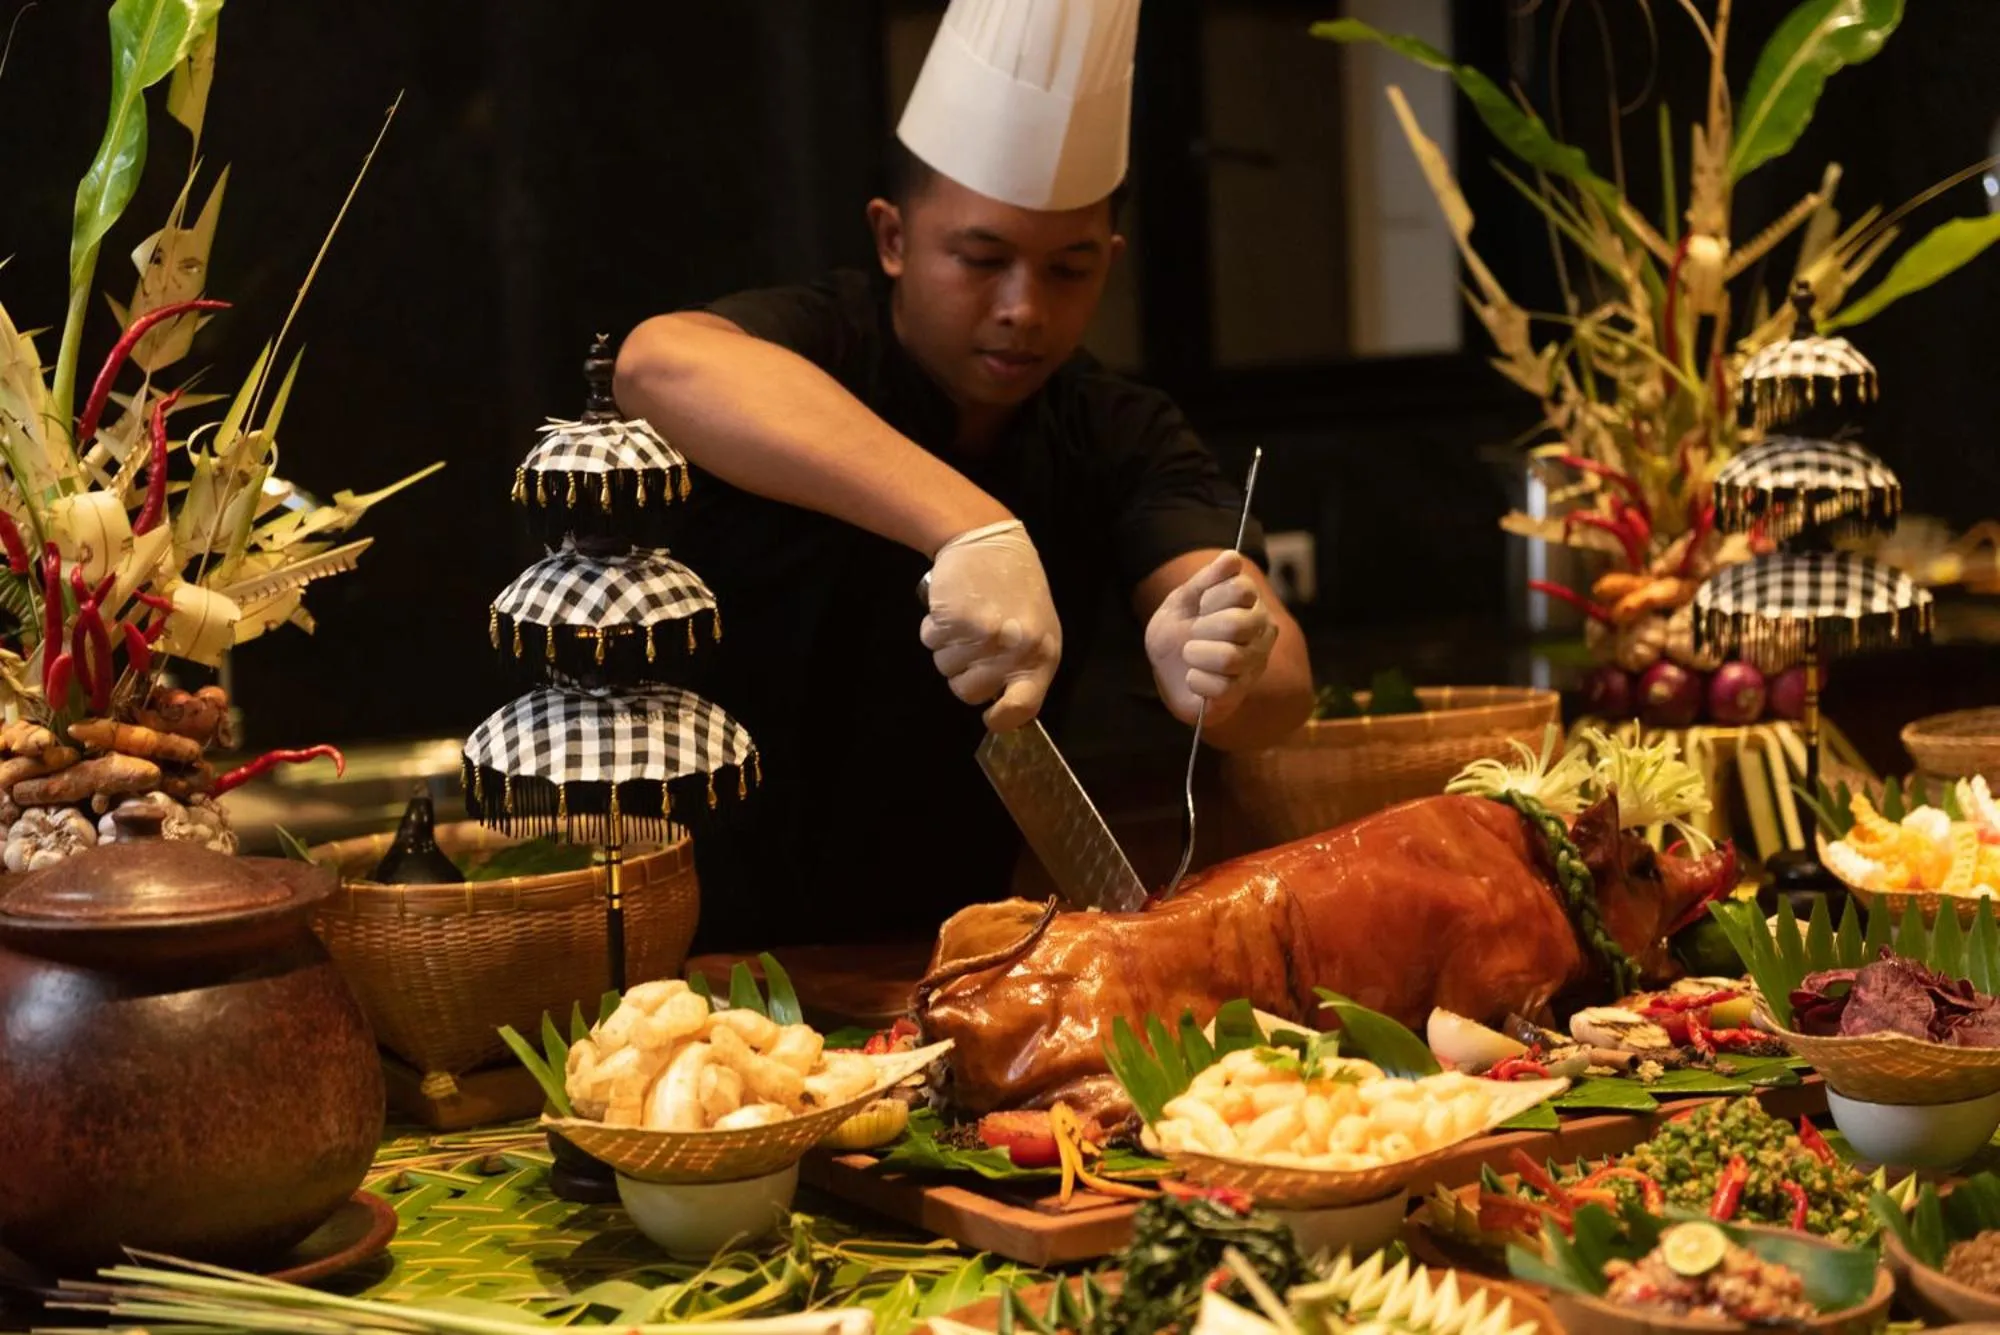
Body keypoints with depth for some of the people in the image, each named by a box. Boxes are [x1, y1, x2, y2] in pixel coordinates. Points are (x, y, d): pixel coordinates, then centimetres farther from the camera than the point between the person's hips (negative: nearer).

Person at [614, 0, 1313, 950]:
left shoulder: (1123, 438, -1)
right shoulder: (819, 345, -12)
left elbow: (1282, 683, -13)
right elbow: (660, 364, -37)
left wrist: (1216, 676, -38)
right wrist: (972, 527, -45)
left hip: (946, 948, 5)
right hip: (712, 954, -4)